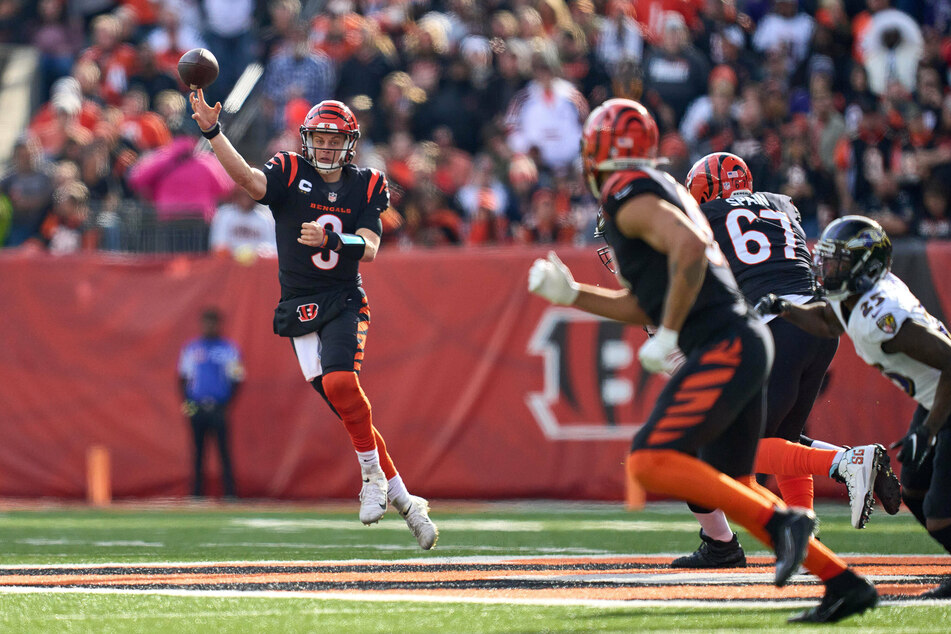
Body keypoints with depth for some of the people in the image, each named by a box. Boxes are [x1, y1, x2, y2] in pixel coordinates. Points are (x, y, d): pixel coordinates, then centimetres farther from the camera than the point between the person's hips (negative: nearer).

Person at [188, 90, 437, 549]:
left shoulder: (366, 187, 3)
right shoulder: (291, 174, 0)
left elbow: (369, 249, -9)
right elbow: (248, 178, -21)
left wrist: (331, 240, -29)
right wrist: (212, 132, -36)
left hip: (345, 304, -1)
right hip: (300, 311, 1)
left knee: (340, 382, -27)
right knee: (346, 406, -4)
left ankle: (373, 474, -6)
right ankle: (401, 499, 7)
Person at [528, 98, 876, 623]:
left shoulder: (628, 196, -7)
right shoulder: (657, 191, 23)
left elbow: (689, 249, -25)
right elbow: (640, 306, 28)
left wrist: (668, 337, -19)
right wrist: (569, 294, 22)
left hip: (721, 347, -10)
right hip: (744, 344, 10)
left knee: (650, 464, -16)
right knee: (729, 484, 14)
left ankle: (780, 521, -21)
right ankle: (844, 584, 11)